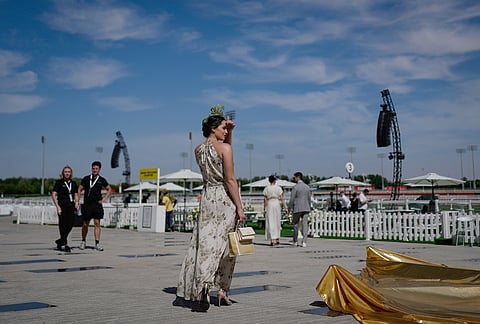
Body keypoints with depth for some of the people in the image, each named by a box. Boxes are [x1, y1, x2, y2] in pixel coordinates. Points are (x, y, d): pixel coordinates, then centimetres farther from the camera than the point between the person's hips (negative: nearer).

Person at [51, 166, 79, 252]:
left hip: (71, 206, 5)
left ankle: (60, 241, 22)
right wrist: (57, 206, -12)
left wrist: (77, 202, -1)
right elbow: (53, 195, -4)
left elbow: (76, 195, 19)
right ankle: (65, 245, 3)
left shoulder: (73, 183, 14)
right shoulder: (59, 182, 0)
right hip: (62, 206, -5)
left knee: (70, 225, 2)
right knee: (63, 225, -3)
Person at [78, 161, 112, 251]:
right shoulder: (86, 179, 5)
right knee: (85, 224, 7)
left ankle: (97, 243, -6)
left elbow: (109, 189, 16)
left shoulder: (102, 180, 6)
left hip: (97, 205, 0)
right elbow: (79, 190, 11)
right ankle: (83, 241, 26)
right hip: (87, 204, 0)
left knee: (97, 223, -5)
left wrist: (104, 199, 5)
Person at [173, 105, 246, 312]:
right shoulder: (224, 148, -9)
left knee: (202, 244, 8)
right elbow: (230, 180, -13)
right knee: (222, 245, 3)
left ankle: (185, 293, 7)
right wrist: (239, 207, -10)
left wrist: (229, 133, 19)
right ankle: (222, 291, 5)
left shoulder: (198, 149, 10)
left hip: (207, 197, 6)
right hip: (224, 199, -5)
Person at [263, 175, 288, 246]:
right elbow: (282, 199, -2)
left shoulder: (266, 189, 0)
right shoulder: (278, 188, 0)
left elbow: (265, 200, -1)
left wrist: (264, 208, 6)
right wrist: (285, 207, 0)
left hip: (269, 204, -1)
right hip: (277, 204, 1)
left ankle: (272, 240, -9)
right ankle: (277, 239, 21)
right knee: (277, 222, 13)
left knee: (270, 222, 0)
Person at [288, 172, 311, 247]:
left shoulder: (295, 187, -10)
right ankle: (304, 242, -8)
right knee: (305, 225, 0)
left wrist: (289, 209, -4)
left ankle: (295, 241, 20)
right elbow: (309, 199, 14)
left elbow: (292, 199, -11)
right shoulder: (307, 187, 9)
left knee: (296, 224, 10)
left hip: (297, 208, -4)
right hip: (306, 208, 4)